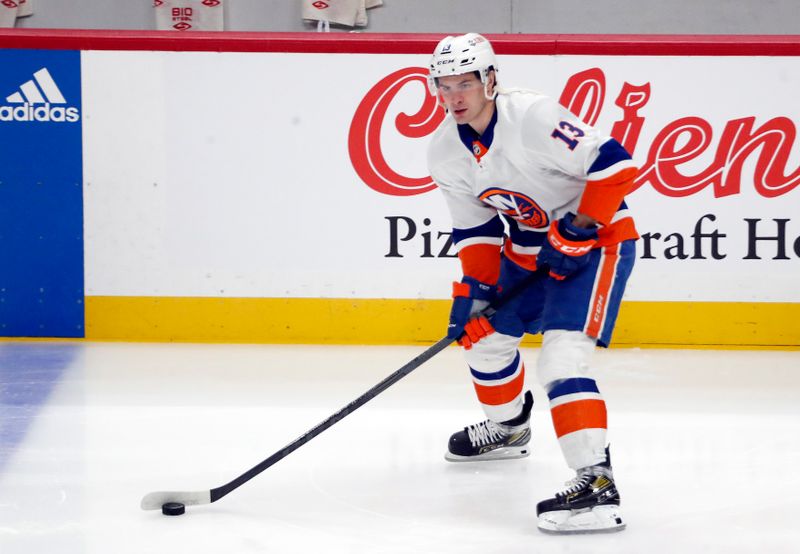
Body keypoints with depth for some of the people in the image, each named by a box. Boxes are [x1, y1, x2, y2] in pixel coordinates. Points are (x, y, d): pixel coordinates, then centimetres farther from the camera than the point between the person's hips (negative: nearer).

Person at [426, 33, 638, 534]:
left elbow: (613, 163, -28)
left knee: (561, 357, -24)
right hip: (528, 246, 9)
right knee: (483, 333, 18)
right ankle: (509, 427, 47)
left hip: (596, 236, -8)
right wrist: (474, 287, -5)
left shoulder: (533, 117, -27)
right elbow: (474, 228, 5)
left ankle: (597, 484, -31)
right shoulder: (446, 151, -3)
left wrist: (580, 229, -27)